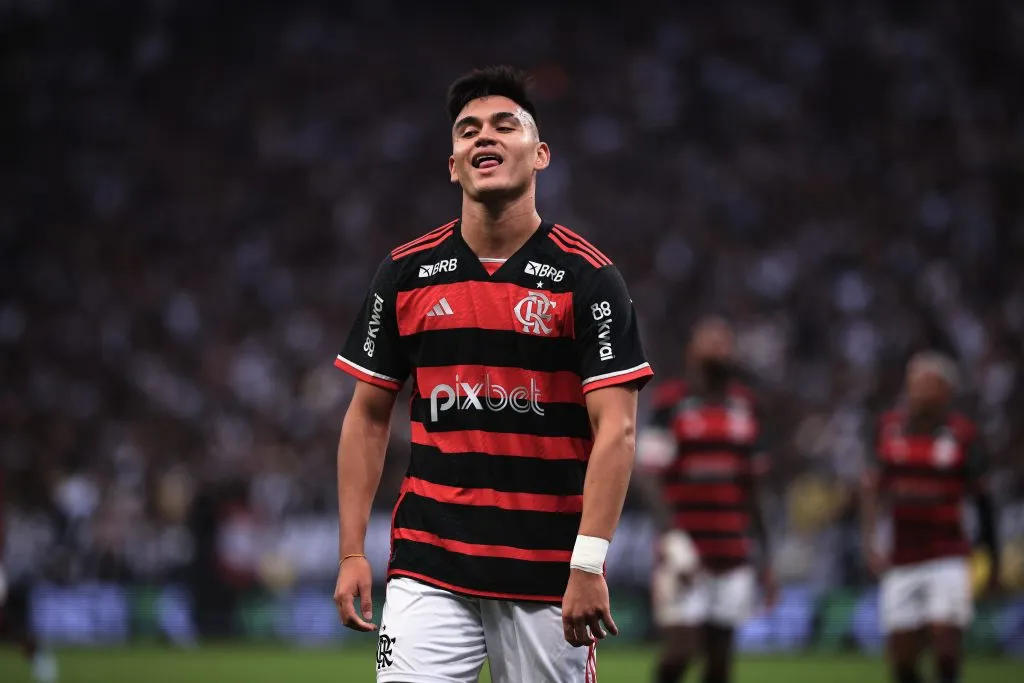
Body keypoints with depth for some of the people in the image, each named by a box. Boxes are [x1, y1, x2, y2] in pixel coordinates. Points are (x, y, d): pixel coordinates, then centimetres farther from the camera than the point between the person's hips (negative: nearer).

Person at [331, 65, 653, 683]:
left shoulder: (587, 277, -3)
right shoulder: (406, 272, 7)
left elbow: (616, 430, -8)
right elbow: (369, 416, 12)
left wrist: (589, 566, -18)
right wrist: (352, 552, 5)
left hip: (548, 578, -2)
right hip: (429, 564, 2)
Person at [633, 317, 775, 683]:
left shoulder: (745, 405, 12)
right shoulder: (672, 402, -5)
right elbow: (645, 473, -12)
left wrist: (765, 556, 17)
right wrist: (671, 533, -24)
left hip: (733, 554, 5)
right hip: (686, 553, -5)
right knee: (681, 650, -10)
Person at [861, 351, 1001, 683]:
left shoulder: (961, 434, -3)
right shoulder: (890, 427, 2)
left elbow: (982, 498, 3)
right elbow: (872, 488, 5)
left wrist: (993, 559, 6)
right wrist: (869, 541, -7)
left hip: (947, 555, -2)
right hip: (901, 561, 2)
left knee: (946, 633, -17)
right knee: (902, 654, 2)